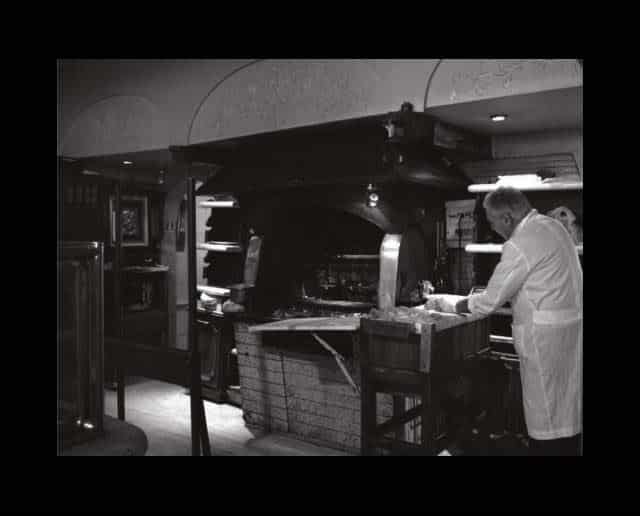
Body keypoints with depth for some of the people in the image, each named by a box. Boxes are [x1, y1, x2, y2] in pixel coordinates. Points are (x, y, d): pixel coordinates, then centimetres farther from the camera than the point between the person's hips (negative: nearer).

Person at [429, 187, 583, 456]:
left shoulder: (520, 244, -20)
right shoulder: (552, 225, 8)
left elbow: (491, 300, -16)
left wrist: (454, 304, 2)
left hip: (546, 335, -9)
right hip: (571, 323, 9)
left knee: (547, 416, 4)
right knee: (568, 409, 18)